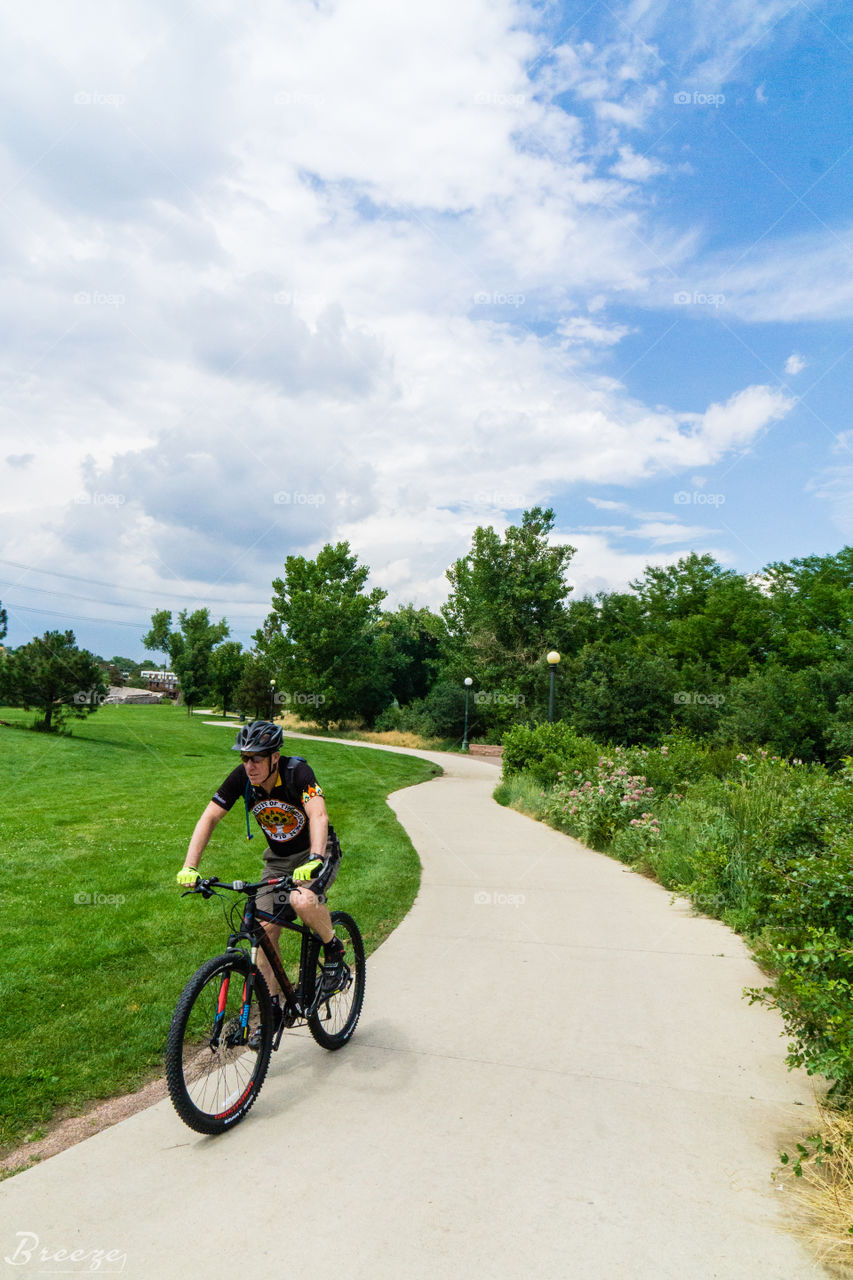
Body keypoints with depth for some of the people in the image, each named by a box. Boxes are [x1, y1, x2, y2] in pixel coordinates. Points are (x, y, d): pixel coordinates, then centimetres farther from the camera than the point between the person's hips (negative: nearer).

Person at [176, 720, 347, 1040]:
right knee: (265, 929, -3)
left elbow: (318, 816, -41)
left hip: (316, 852, -5)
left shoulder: (297, 771, -29)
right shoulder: (241, 777, -16)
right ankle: (274, 1006, 15)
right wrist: (189, 866, -26)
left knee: (302, 901, -33)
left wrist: (314, 861, -57)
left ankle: (334, 949, -4)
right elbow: (209, 818, -15)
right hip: (278, 858, 5)